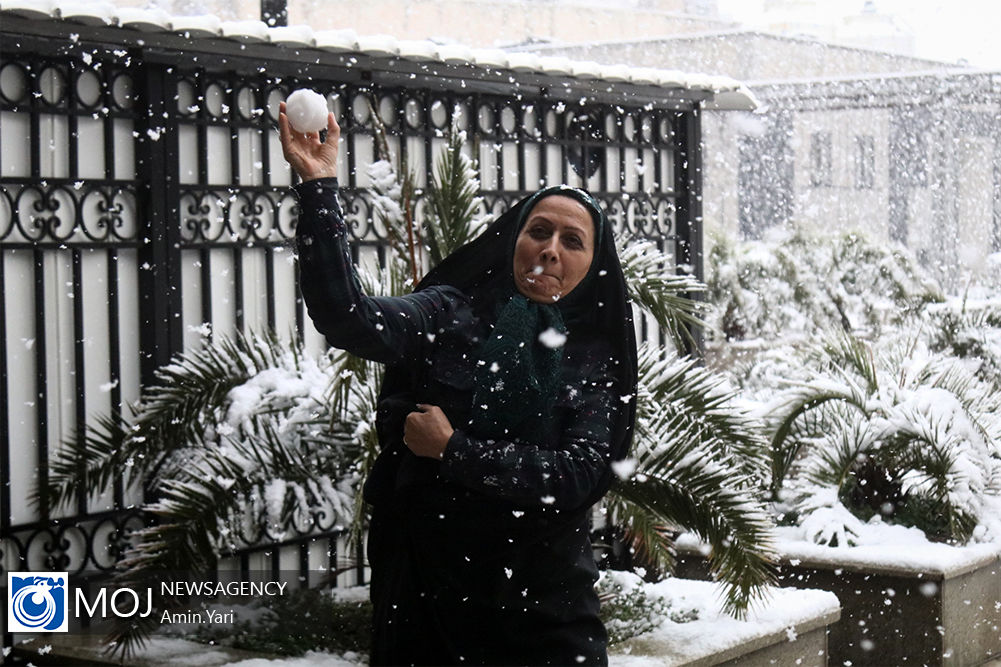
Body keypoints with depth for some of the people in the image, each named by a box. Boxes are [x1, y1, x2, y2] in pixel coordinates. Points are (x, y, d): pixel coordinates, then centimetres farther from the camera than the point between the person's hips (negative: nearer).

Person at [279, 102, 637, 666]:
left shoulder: (594, 355, 2)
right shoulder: (451, 317, -3)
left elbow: (581, 472, -12)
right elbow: (347, 317, -20)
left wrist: (454, 451, -15)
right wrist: (319, 186, -27)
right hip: (429, 592, -1)